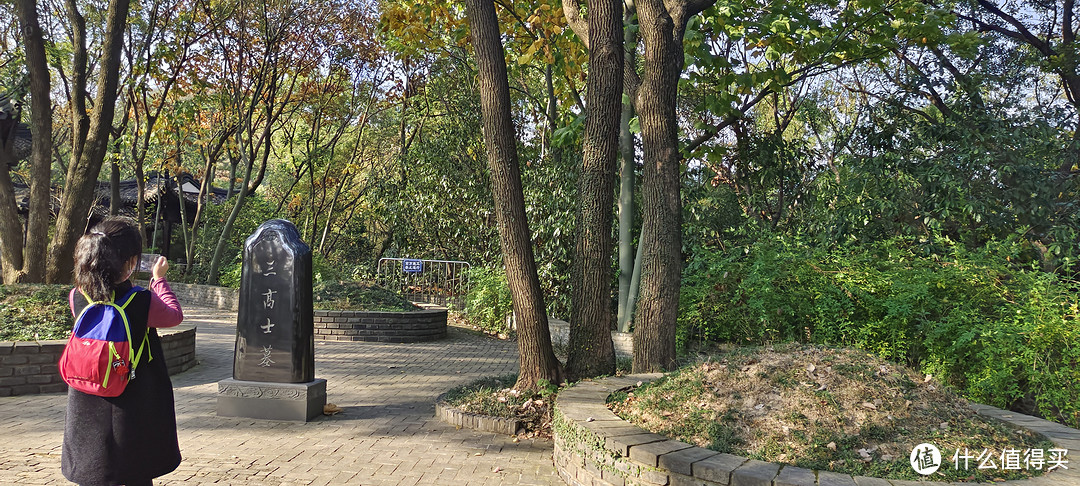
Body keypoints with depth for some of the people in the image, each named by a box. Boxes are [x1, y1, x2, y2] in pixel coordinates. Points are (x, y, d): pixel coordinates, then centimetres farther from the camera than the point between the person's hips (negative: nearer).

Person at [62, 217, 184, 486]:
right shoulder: (142, 302, -20)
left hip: (88, 408, 4)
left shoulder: (77, 297, -7)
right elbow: (175, 315, -1)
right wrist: (159, 279, 6)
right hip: (134, 410, -4)